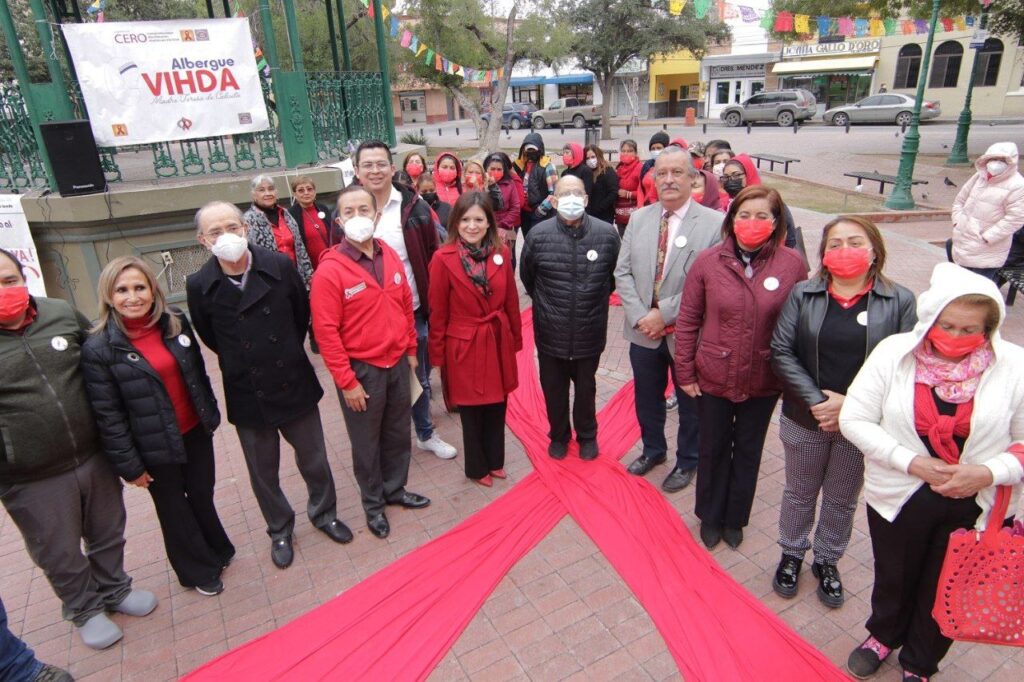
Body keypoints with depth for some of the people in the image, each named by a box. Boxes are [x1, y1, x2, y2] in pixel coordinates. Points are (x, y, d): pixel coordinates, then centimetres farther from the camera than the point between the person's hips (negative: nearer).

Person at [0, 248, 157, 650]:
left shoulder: (62, 313, -2)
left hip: (94, 457, 3)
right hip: (33, 481, -3)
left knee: (107, 534, 21)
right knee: (61, 555, 16)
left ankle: (114, 589, 45)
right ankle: (84, 610, 40)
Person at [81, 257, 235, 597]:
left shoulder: (175, 322, -4)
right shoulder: (99, 349, -17)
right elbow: (108, 415, -14)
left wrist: (211, 413, 11)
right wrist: (129, 464, -11)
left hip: (195, 431, 4)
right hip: (155, 447, -3)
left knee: (202, 495, 20)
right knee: (174, 509, 16)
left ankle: (217, 551, 45)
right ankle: (200, 571, 37)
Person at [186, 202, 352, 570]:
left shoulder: (279, 265, -12)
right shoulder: (200, 285, -12)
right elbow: (209, 337, 5)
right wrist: (241, 362, 8)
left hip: (295, 385, 0)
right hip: (247, 395, 0)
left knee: (314, 459, 16)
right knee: (264, 473, 16)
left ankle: (324, 513, 43)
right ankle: (280, 531, 40)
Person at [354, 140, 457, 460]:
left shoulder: (414, 206, -4)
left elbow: (432, 257, 0)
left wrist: (433, 305, -4)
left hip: (413, 311, 1)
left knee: (419, 378, 16)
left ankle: (426, 434, 37)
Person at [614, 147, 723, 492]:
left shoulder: (714, 223, -12)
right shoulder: (639, 218, 3)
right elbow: (623, 272, 1)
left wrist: (665, 314, -19)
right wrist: (640, 316, -11)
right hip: (643, 330, 4)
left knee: (690, 403, 15)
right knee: (646, 398, 21)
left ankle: (687, 462, 38)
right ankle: (653, 449, 46)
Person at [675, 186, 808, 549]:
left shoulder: (792, 264, -9)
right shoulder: (708, 261, -9)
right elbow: (687, 320, -4)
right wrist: (685, 372, -3)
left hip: (764, 382, 1)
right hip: (713, 377, 0)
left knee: (748, 451, 18)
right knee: (713, 450, 16)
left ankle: (735, 519, 41)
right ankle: (710, 517, 40)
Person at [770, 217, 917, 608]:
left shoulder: (900, 301, -8)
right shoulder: (803, 294, -6)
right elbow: (781, 351, -10)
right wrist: (815, 401, -18)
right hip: (805, 418, 0)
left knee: (842, 499, 19)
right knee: (800, 493, 18)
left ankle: (827, 561, 42)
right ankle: (792, 554, 41)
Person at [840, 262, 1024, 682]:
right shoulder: (894, 352, -14)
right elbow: (854, 418, -12)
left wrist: (989, 473, -23)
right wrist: (912, 462, -21)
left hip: (977, 505, 1)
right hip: (899, 497, 0)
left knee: (946, 589, 21)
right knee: (893, 576, 23)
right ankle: (883, 635, 55)